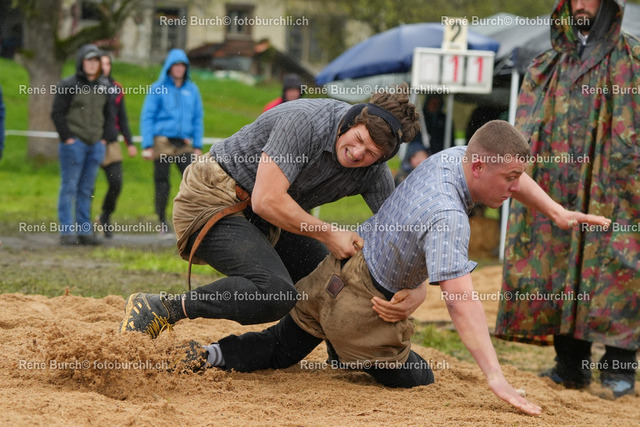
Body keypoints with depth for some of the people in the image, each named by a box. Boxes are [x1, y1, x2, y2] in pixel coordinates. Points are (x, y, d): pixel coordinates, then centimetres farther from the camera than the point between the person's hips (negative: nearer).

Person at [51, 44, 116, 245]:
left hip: (96, 145, 5)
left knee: (87, 189, 8)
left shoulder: (104, 86, 12)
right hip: (74, 143, -5)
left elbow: (109, 115, 19)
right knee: (69, 187, -4)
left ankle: (84, 231, 12)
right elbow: (57, 113, -5)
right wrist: (67, 137, -10)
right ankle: (67, 231, -2)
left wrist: (105, 138, 9)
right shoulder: (68, 85, -5)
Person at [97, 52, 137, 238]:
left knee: (116, 182, -5)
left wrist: (129, 142, 13)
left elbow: (122, 118, 16)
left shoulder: (116, 88, 10)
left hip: (110, 144, 4)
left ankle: (105, 217, 17)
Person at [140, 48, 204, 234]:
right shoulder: (158, 89, 1)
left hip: (184, 143, 2)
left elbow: (198, 119, 14)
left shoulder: (192, 90, 11)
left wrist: (198, 145, 7)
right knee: (162, 182, 3)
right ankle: (162, 221, 13)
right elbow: (147, 117, 1)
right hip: (162, 142, -2)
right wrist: (147, 145, -6)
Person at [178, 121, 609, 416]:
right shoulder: (446, 217, -31)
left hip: (334, 274, 9)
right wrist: (496, 378, -41)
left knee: (282, 349, 23)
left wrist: (558, 213, 10)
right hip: (362, 306, -8)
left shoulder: (451, 157, -5)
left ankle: (214, 355, 6)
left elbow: (512, 173, 16)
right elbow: (460, 298, -38)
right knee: (417, 379, 10)